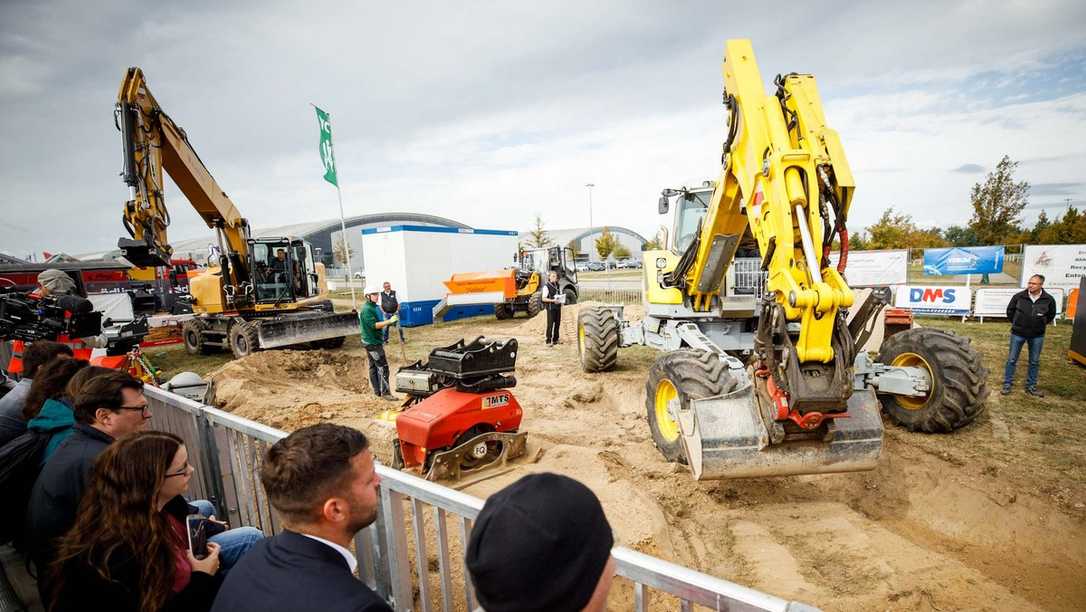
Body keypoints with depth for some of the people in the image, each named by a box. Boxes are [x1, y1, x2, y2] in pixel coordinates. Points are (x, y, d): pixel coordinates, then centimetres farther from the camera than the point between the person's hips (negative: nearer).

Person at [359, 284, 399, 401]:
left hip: (375, 341, 10)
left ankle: (377, 391, 21)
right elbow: (374, 325, -25)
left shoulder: (374, 307, 14)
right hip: (372, 343, -10)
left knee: (374, 367, 14)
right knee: (383, 367, -10)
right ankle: (385, 392, -7)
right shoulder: (367, 309, -17)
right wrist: (389, 321, -29)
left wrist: (390, 321, 8)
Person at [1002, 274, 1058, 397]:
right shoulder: (1019, 296, -11)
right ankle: (1007, 384, 12)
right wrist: (1016, 323, 8)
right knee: (1012, 359, 3)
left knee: (1035, 362, 12)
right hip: (1018, 334, -1)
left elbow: (1051, 315, 11)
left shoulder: (1049, 299, -8)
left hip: (1037, 336, 2)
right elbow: (1010, 311, 6)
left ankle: (1031, 386, 24)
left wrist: (1041, 324, 9)